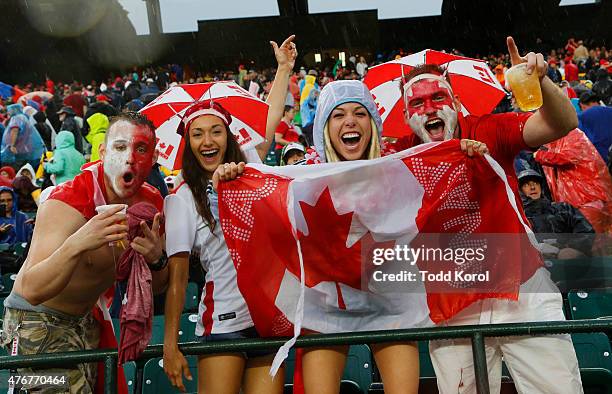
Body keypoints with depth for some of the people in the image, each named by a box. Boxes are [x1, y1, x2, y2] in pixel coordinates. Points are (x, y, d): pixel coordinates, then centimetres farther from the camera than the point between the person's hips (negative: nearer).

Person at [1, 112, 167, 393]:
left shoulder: (151, 203, -7)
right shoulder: (68, 202, -26)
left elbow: (155, 286, 1)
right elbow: (31, 291, -35)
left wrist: (156, 260, -22)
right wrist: (76, 245, -52)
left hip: (86, 322, 7)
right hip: (38, 322, -6)